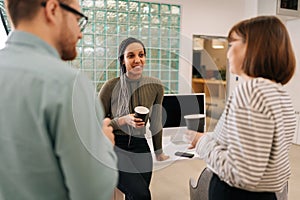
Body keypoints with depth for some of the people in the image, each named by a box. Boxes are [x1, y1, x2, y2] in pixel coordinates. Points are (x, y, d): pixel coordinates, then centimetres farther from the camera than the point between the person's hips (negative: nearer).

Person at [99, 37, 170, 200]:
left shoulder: (155, 86, -1)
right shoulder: (111, 86, -11)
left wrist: (158, 152, 20)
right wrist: (123, 121, -19)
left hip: (140, 148, 4)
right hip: (114, 146, -3)